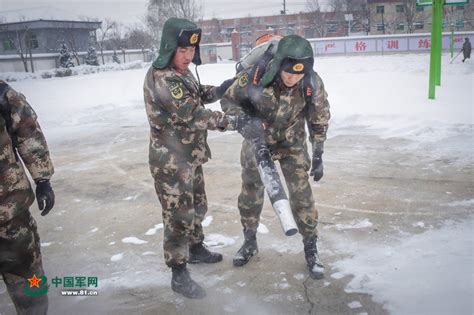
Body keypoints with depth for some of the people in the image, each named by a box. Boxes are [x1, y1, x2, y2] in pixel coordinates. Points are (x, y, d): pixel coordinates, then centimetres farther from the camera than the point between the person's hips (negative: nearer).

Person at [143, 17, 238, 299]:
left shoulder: (182, 72, 7)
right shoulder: (161, 79, -24)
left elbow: (198, 96, 20)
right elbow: (193, 115, -26)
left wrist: (220, 89, 0)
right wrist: (232, 122, -22)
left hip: (191, 156, 10)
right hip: (171, 161, -10)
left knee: (197, 207, 23)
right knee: (179, 217, 0)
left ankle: (196, 249, 44)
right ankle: (179, 275, 13)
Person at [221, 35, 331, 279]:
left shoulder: (313, 84, -23)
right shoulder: (255, 76, -29)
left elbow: (319, 121, -8)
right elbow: (228, 100, -13)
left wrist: (318, 157, -5)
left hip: (292, 144, 0)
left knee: (302, 195, -4)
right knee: (250, 193, 10)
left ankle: (311, 249, 16)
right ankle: (250, 242, 33)